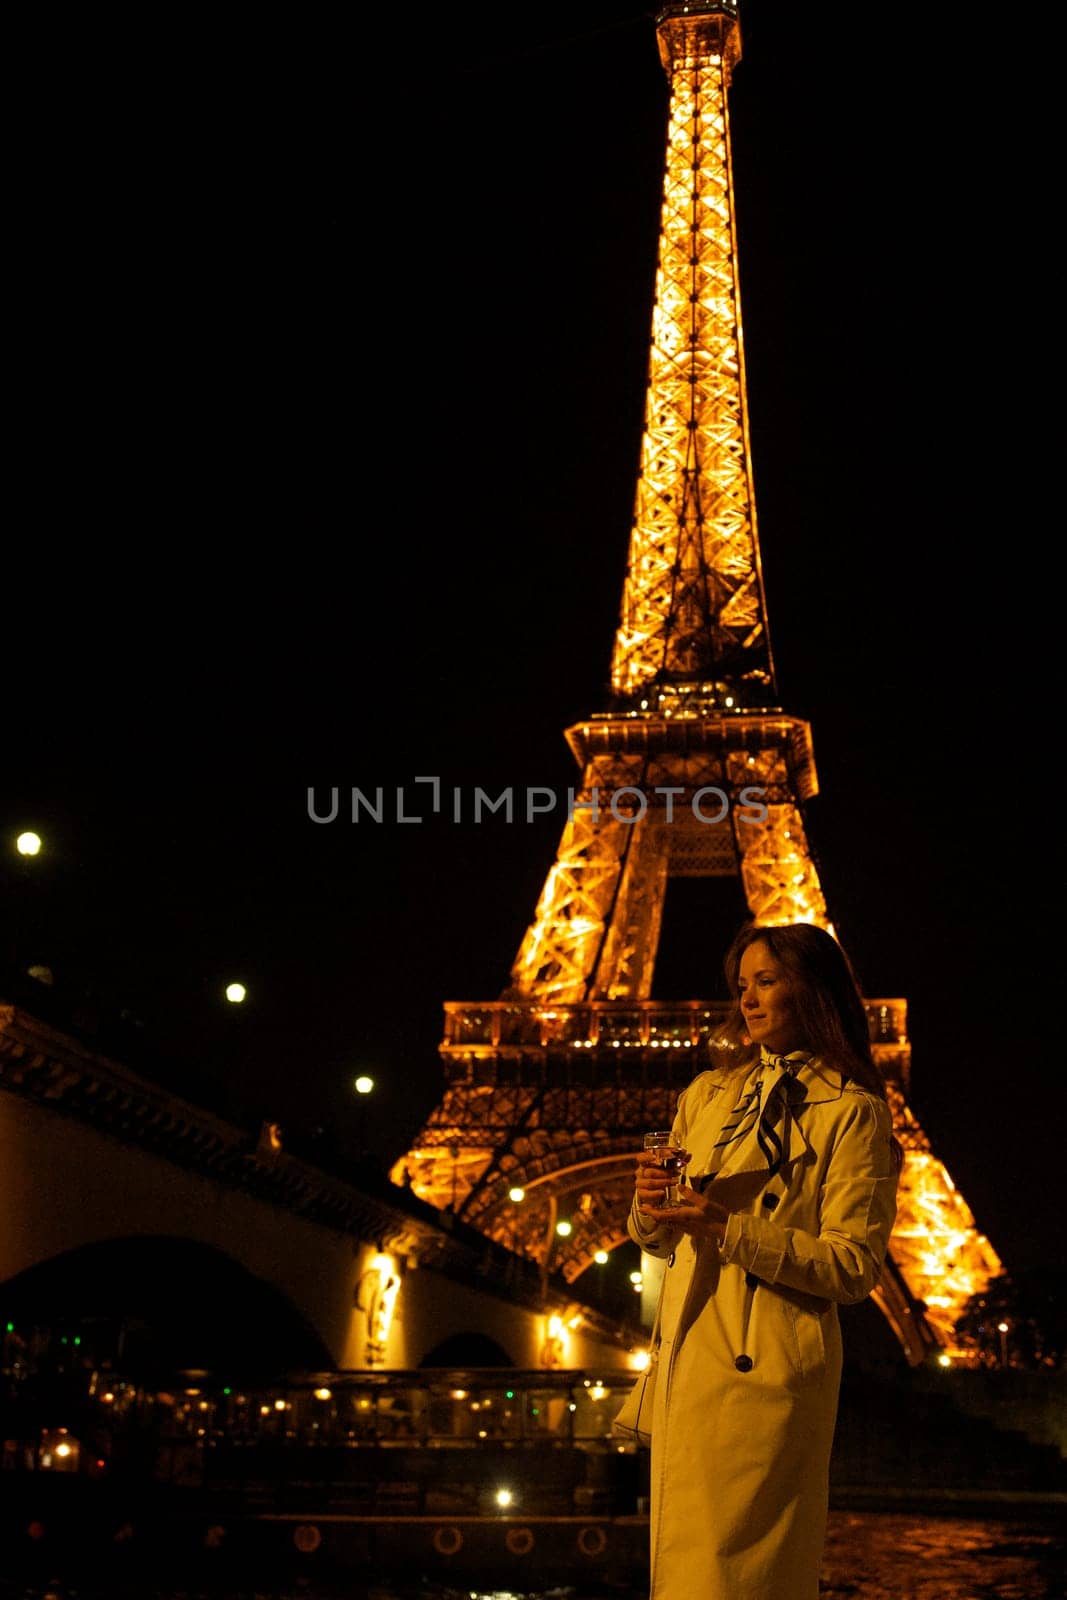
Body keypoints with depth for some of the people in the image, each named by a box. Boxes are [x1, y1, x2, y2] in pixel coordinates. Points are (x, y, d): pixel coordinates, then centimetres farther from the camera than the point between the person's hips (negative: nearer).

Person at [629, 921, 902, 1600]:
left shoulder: (852, 1113, -4)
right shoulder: (709, 1093, 15)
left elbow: (854, 1267, -11)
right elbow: (663, 1239, 18)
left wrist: (730, 1228, -19)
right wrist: (652, 1209, -6)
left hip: (768, 1366, -6)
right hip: (688, 1355, 6)